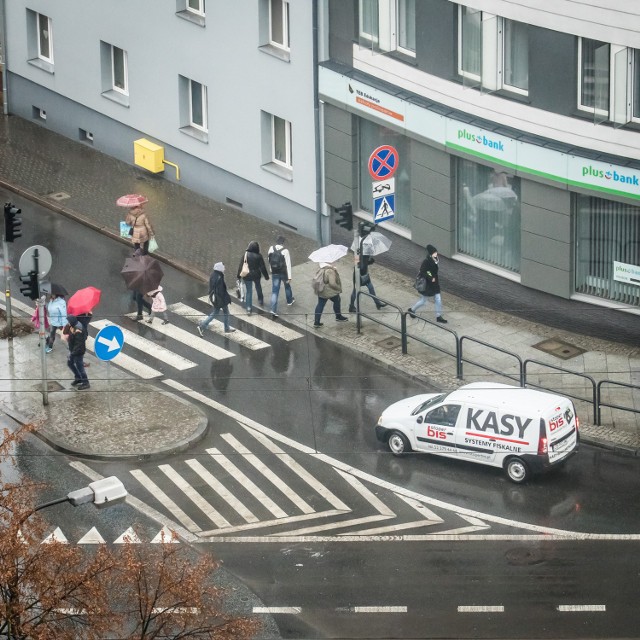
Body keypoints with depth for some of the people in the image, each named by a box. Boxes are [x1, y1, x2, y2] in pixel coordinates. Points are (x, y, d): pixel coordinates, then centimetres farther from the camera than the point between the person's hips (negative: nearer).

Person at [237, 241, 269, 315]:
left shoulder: (245, 255, -12)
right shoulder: (258, 256, -13)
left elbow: (240, 266, -6)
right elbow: (263, 267, -7)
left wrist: (239, 275, 6)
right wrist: (266, 275, 5)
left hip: (247, 276, -1)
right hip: (256, 275, 1)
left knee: (249, 291, 5)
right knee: (258, 287, 27)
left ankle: (248, 307, -3)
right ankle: (260, 301, 46)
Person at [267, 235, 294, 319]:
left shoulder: (271, 248, -7)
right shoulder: (285, 251, -19)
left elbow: (269, 260, 7)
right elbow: (288, 264, -18)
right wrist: (289, 277, -14)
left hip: (274, 273, 2)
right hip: (283, 273, -2)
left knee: (274, 292, 5)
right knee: (287, 285, 28)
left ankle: (273, 310, -6)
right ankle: (289, 300, 50)